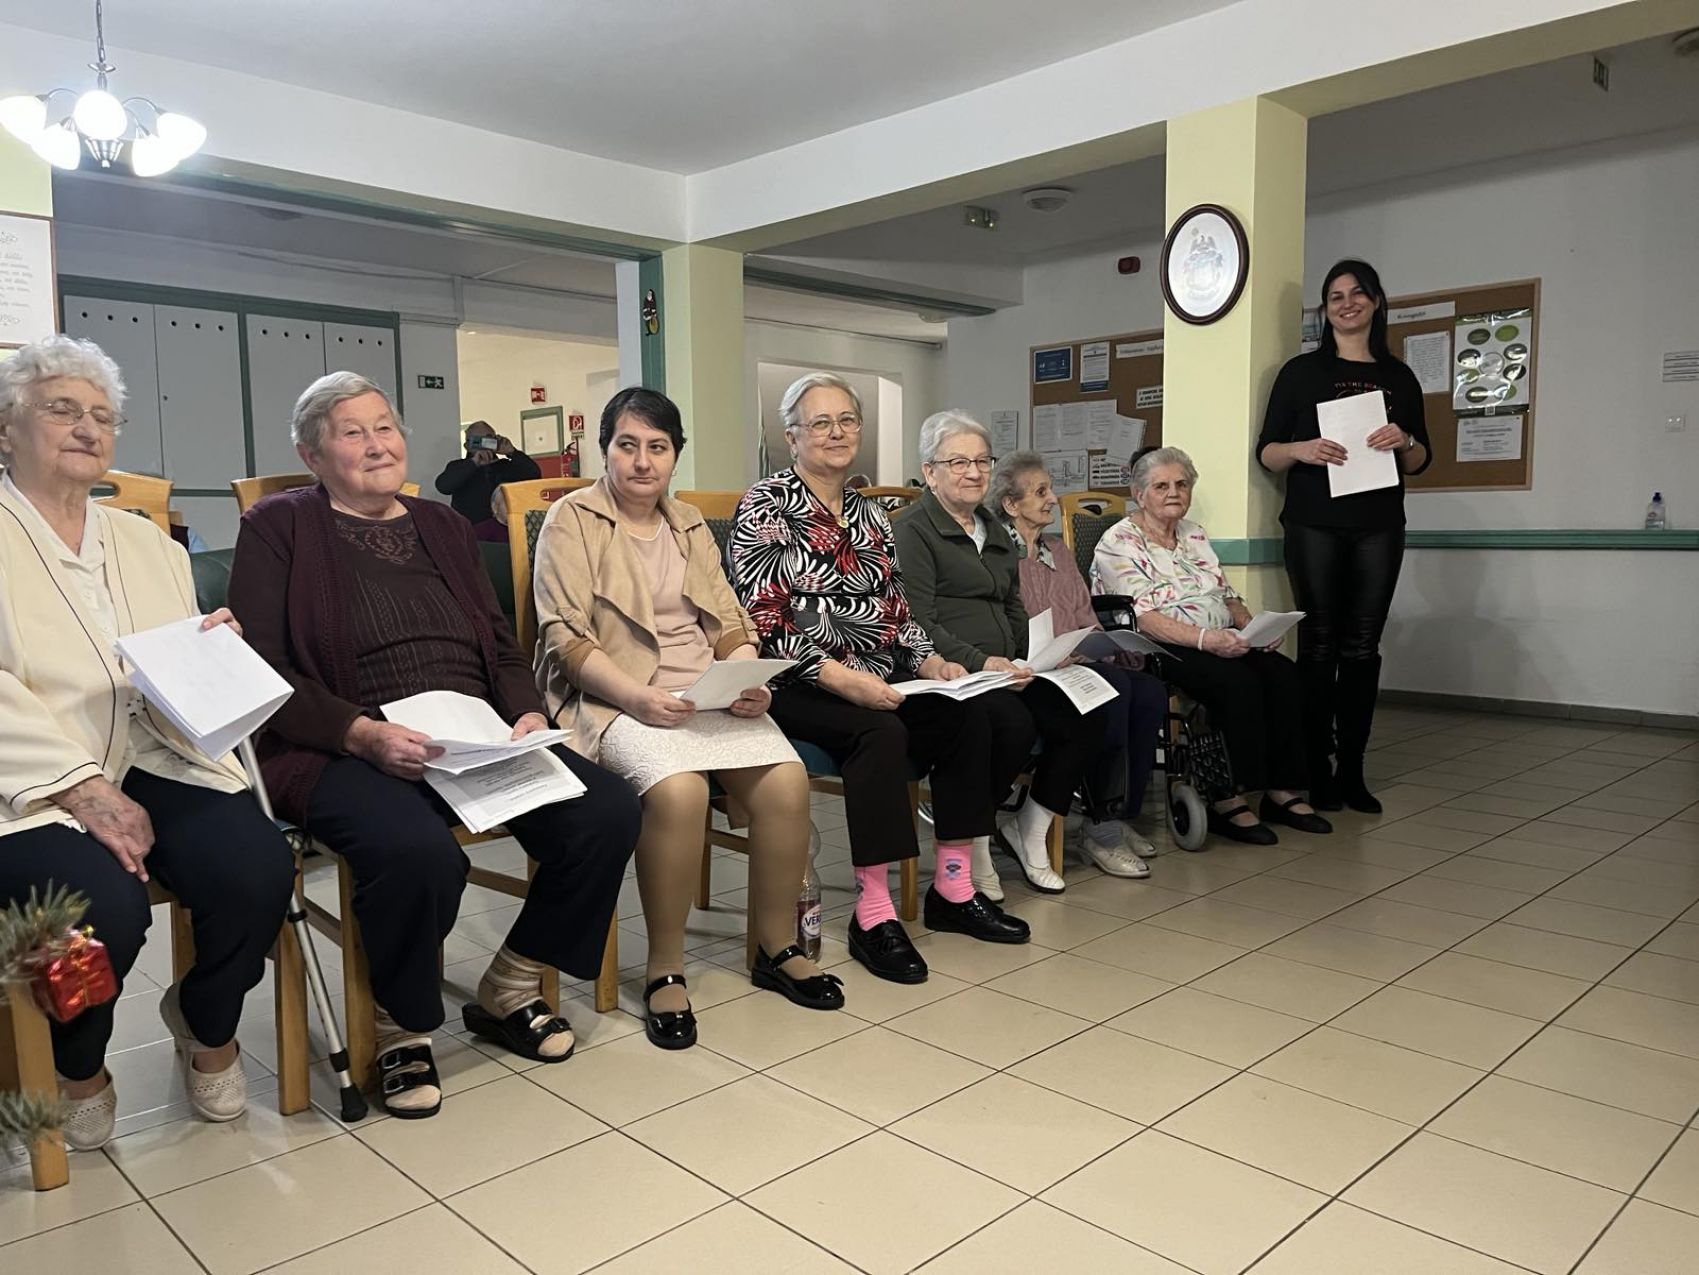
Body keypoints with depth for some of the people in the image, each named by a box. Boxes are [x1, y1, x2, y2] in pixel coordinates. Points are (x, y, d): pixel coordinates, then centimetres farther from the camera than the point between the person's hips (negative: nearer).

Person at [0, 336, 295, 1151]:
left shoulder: (147, 544, 17)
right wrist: (84, 788, -21)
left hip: (151, 763, 4)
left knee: (258, 866, -23)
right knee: (106, 906, -30)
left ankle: (207, 1022, 11)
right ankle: (77, 1065, 7)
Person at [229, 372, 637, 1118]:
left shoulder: (443, 526, 22)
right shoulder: (278, 528, 5)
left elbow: (502, 647, 18)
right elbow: (263, 674, -5)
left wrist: (527, 714, -3)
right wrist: (365, 734, -20)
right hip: (347, 751, -5)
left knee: (608, 813, -18)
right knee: (419, 853, -37)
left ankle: (509, 993, 6)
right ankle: (401, 1028, -3)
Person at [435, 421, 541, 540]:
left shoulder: (506, 466, 16)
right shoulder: (458, 467, 12)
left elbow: (534, 475, 5)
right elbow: (442, 486, -7)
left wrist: (512, 452, -6)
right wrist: (474, 463, -14)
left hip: (506, 529, 2)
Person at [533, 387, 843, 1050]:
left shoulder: (690, 523, 19)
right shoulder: (572, 519, 2)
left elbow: (729, 620, 15)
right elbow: (565, 638, -8)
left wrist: (750, 681, -6)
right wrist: (637, 697, -21)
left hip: (709, 692, 5)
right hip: (617, 698, -5)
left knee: (786, 778, -21)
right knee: (677, 788, -34)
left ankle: (777, 947, -1)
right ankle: (665, 970, -15)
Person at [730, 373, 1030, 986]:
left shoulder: (870, 514, 18)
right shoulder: (766, 505, -3)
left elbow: (897, 609, 18)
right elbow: (763, 618, -13)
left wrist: (929, 660, -1)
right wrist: (837, 675, -23)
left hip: (876, 680, 6)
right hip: (799, 684, -6)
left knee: (966, 715, -17)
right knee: (881, 734, -33)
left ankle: (954, 888, -7)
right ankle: (872, 914, -24)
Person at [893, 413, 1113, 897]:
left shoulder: (993, 530, 25)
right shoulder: (912, 531, -3)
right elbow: (919, 624, -13)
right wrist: (980, 662, -23)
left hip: (1005, 671, 8)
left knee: (1088, 712, -14)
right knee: (1013, 723, -33)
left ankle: (1030, 829, 2)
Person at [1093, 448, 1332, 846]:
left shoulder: (1194, 535, 20)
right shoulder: (1120, 542, -5)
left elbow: (1227, 596, 20)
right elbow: (1142, 618, -17)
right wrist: (1207, 639, -28)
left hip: (1221, 644, 7)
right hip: (1159, 652, -7)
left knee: (1281, 672, -19)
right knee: (1239, 682, -31)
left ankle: (1282, 790, -14)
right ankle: (1227, 799, -23)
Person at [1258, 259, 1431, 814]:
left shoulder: (1399, 378, 15)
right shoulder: (1301, 371, 8)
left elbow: (1420, 461, 16)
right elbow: (1267, 452, 4)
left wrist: (1404, 442, -5)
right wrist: (1302, 449, -16)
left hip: (1378, 527, 3)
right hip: (1315, 524, -2)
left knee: (1362, 646, 1)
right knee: (1319, 643, -4)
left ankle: (1352, 769, 6)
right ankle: (1316, 770, 1)